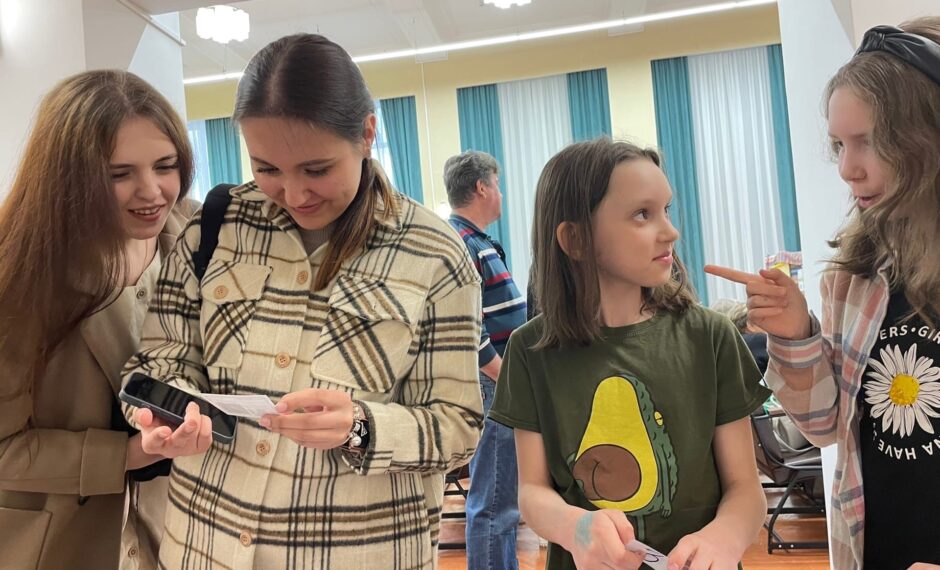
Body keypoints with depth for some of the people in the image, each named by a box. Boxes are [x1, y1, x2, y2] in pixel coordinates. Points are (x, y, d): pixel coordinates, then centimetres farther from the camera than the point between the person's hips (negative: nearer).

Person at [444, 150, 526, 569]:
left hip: (505, 384, 10)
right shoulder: (459, 244, -15)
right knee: (494, 503, -4)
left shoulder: (476, 242, 16)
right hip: (494, 388, -10)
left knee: (502, 498, 18)